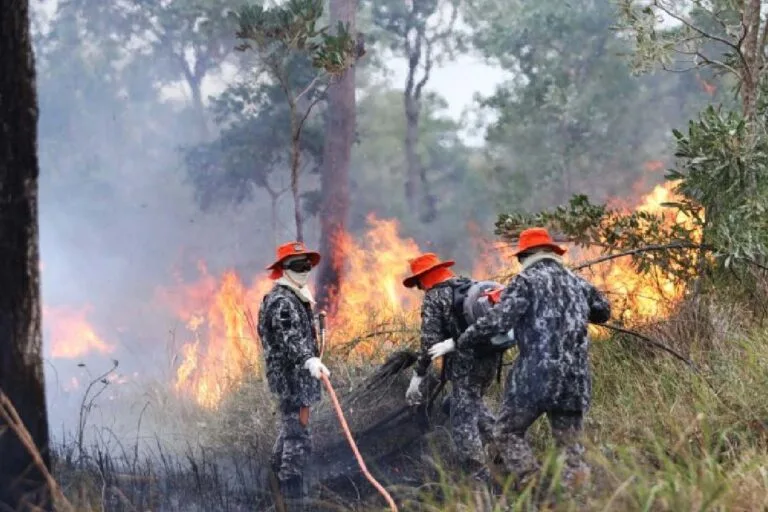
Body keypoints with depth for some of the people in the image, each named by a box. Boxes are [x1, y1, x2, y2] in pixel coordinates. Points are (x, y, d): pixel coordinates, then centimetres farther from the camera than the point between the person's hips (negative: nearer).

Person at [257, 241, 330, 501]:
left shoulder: (296, 298, 16)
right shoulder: (282, 302, -18)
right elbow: (290, 339, -32)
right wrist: (309, 360, -47)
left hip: (298, 375, 11)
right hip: (292, 375, -11)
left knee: (290, 427, 22)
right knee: (298, 433, -12)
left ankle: (280, 475, 36)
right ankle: (293, 487, -11)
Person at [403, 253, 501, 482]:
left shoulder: (434, 297, -4)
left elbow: (430, 341, -10)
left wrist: (418, 375, -4)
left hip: (464, 364, -7)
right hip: (491, 358, 7)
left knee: (463, 420, 0)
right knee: (474, 404, 28)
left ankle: (481, 478, -2)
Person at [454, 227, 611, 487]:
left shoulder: (526, 281, -3)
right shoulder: (578, 283, 14)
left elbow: (499, 319, -14)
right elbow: (603, 312, 30)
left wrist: (463, 340, -4)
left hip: (536, 375, -5)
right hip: (575, 378, 5)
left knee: (508, 432, 8)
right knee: (570, 442, 12)